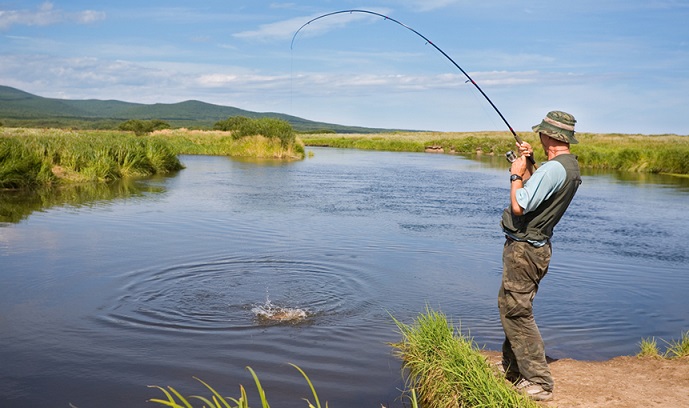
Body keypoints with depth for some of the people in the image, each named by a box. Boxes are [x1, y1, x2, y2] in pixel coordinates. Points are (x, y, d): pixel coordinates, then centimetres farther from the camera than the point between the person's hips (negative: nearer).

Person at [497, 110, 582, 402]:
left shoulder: (553, 169, -23)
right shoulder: (571, 167, 10)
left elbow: (519, 206, -25)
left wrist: (516, 174, -11)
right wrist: (527, 165, 12)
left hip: (524, 249, -11)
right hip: (537, 246, 11)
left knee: (517, 313, -6)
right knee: (511, 307, 20)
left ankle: (539, 384, -1)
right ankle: (512, 370, 32)